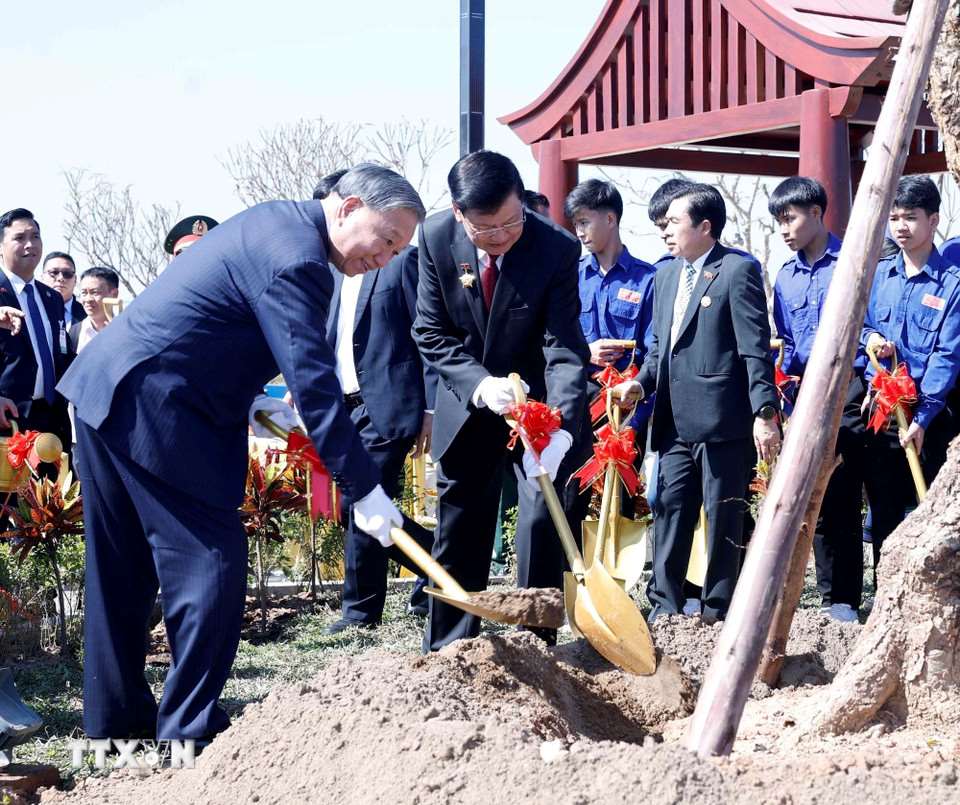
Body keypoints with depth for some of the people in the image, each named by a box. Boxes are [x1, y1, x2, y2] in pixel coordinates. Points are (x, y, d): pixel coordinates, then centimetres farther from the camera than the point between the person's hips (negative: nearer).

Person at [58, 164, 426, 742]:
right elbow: (313, 381, -23)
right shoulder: (296, 260, -18)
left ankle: (115, 715, 25)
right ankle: (190, 726, -3)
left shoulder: (277, 220, 14)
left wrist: (246, 403, 21)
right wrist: (364, 489, -23)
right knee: (212, 561, -6)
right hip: (154, 408, -11)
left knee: (122, 568, 16)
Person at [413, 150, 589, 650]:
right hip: (468, 404, 2)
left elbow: (564, 348, -25)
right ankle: (446, 651, 22)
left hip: (540, 404, -2)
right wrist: (480, 383, -26)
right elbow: (432, 334, -9)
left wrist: (560, 427, -39)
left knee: (543, 528, -5)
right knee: (458, 534, 10)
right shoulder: (437, 237, -15)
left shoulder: (556, 248, -22)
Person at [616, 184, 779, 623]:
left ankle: (717, 612, 9)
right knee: (670, 511, 8)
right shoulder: (666, 275, 17)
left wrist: (764, 412, -17)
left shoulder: (738, 271, -7)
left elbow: (756, 348, -12)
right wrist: (642, 382, 5)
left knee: (722, 516, 2)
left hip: (722, 419, -7)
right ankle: (664, 606, 14)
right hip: (675, 420, 7)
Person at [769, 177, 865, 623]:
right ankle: (831, 593, 17)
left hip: (846, 389, -6)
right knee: (815, 498, 8)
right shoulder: (785, 276, 14)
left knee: (842, 498, -5)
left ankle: (844, 598, 2)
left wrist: (868, 382, -15)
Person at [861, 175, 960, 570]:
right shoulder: (879, 273, 9)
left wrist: (921, 418, -18)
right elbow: (859, 324, 21)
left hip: (926, 417, -5)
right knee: (883, 511, 10)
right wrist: (869, 336, -4)